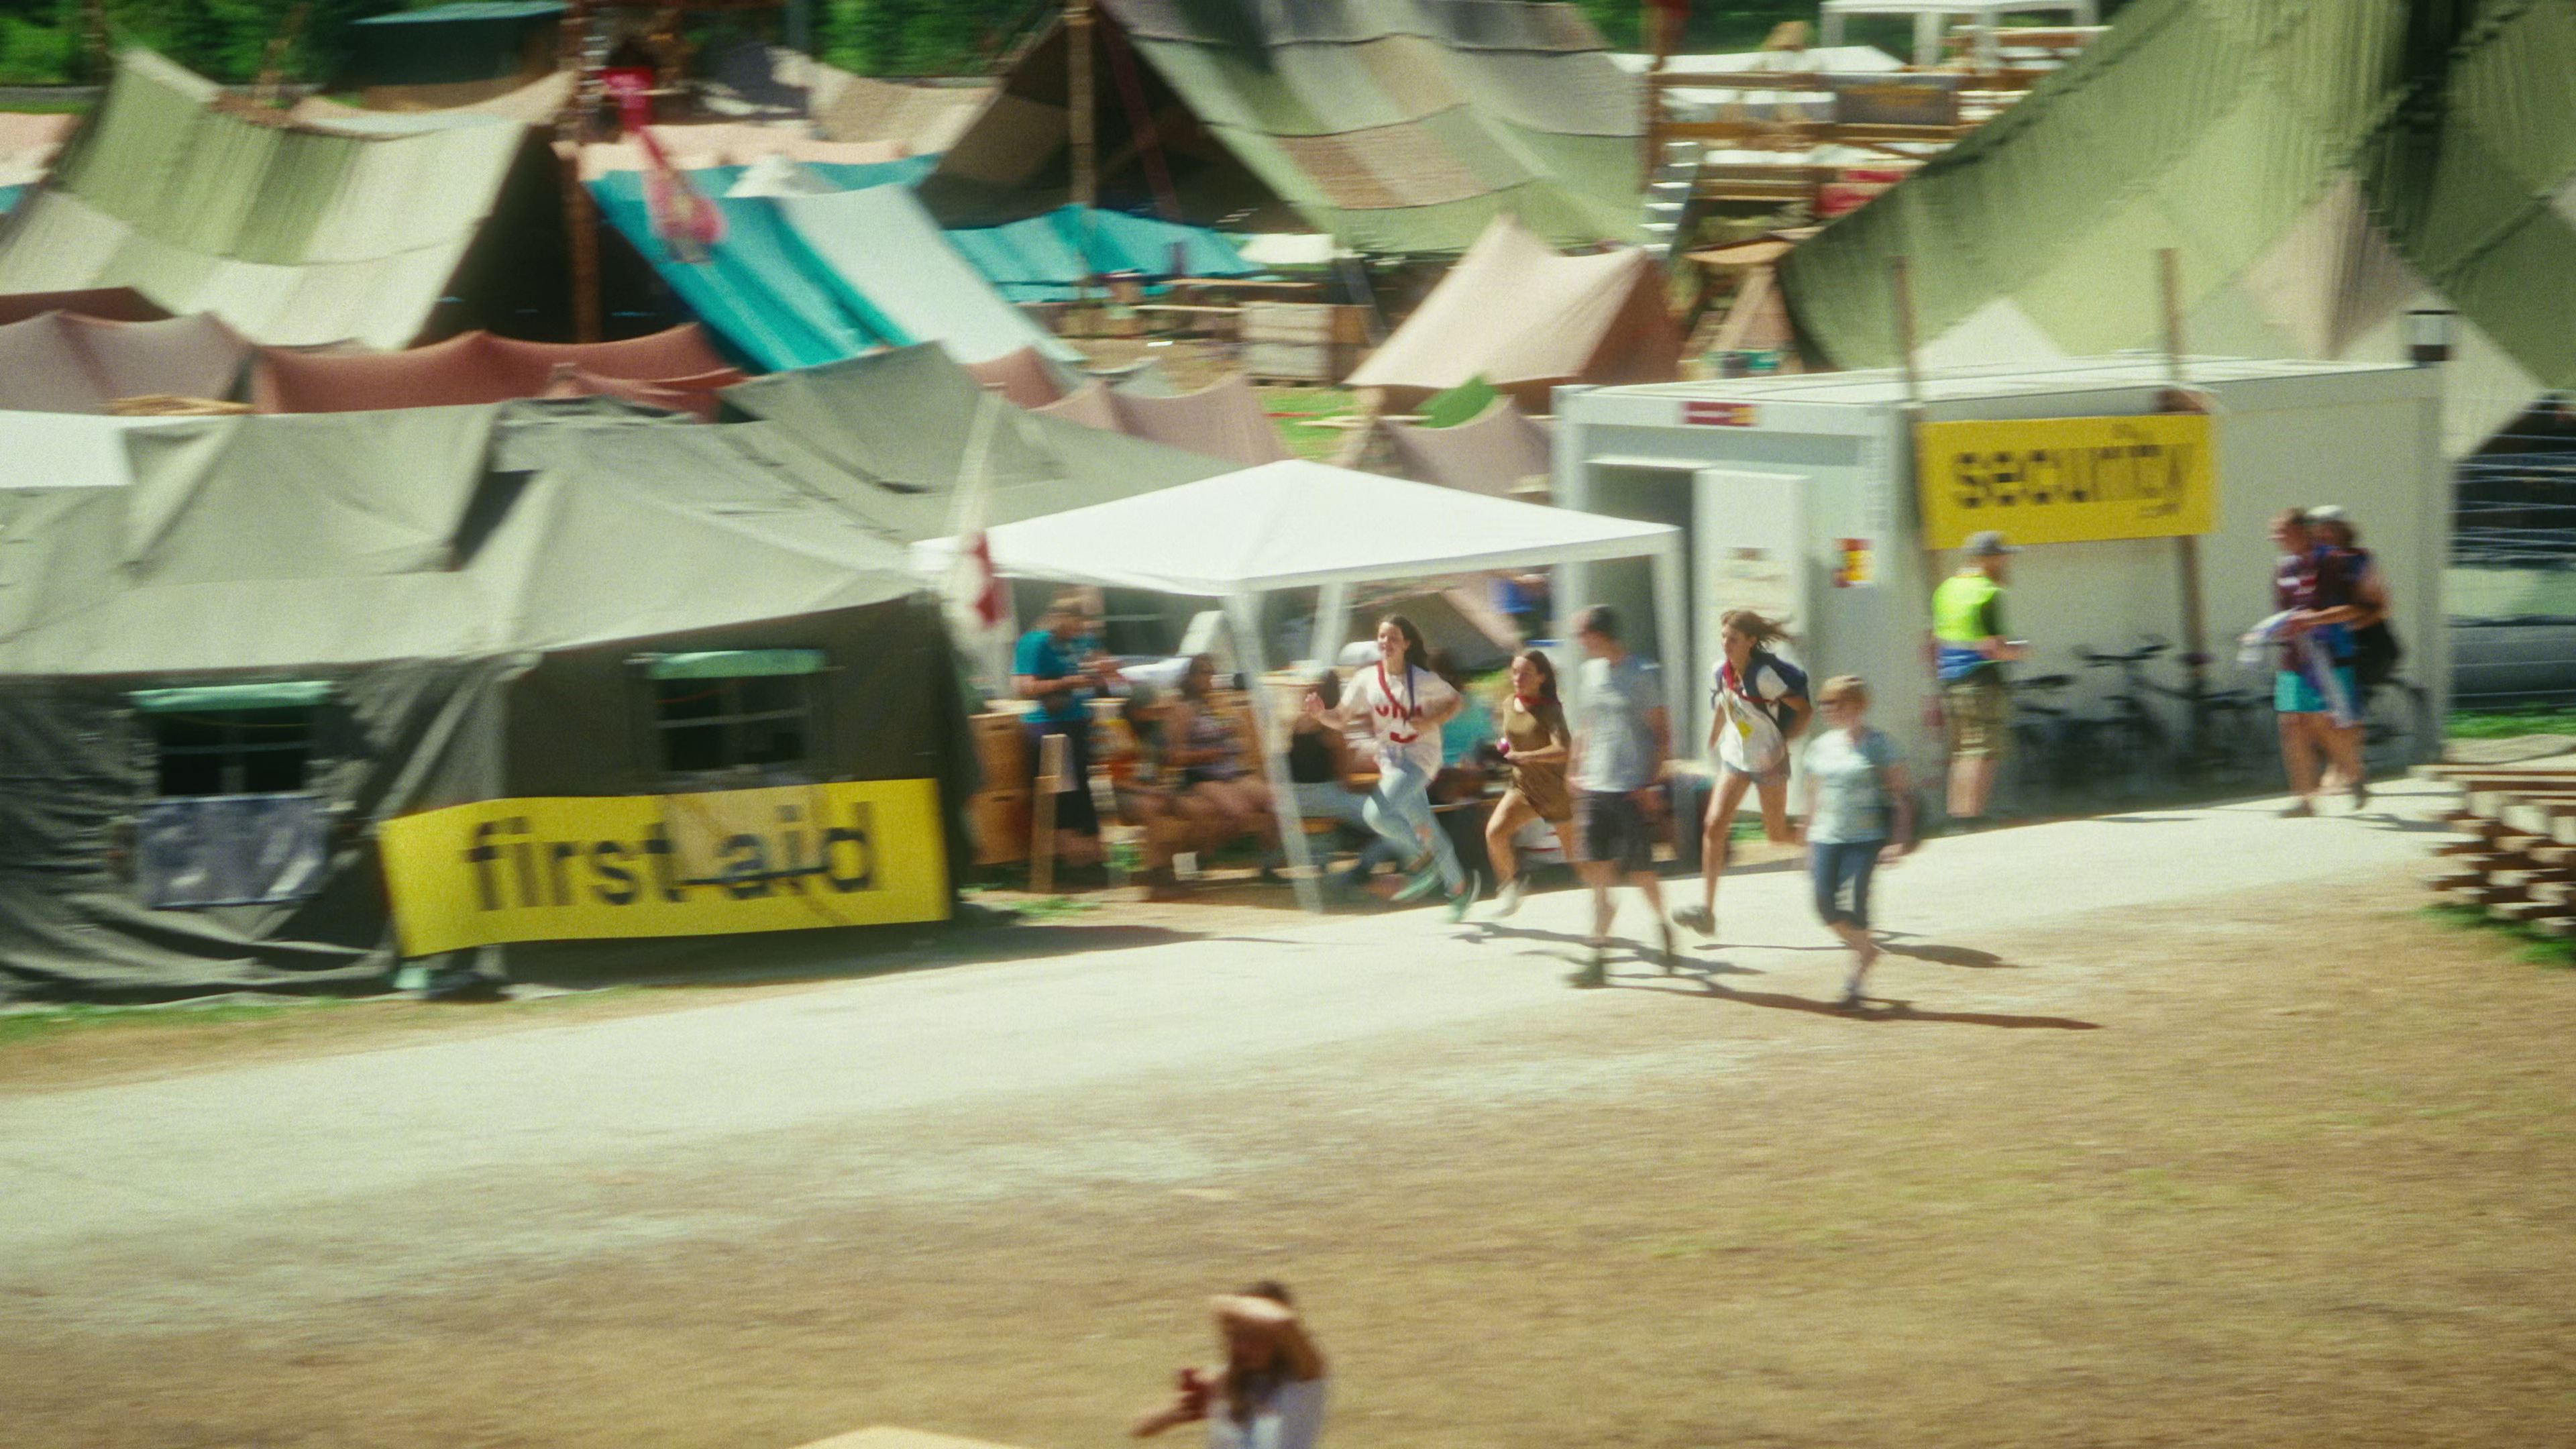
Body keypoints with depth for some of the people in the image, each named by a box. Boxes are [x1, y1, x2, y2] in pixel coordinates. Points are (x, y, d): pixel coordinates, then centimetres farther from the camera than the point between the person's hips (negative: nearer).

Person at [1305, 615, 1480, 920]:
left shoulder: (1423, 680, -11)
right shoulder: (1367, 679, -1)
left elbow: (1455, 701, 3)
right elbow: (1342, 718, 1)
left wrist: (1432, 721, -14)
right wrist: (1321, 713, -20)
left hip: (1421, 755, -5)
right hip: (1390, 759, 5)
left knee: (1377, 812, -24)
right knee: (1424, 828, 12)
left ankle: (1423, 859, -2)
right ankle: (1460, 886, 31)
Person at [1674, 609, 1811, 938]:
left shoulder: (1764, 674, -21)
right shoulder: (1722, 672, -3)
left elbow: (1805, 710, -17)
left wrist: (1782, 745, -23)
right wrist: (1710, 746, 19)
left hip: (1769, 762, -5)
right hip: (1735, 759, 5)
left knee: (1777, 835, 6)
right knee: (1714, 826, -11)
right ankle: (1706, 908, -13)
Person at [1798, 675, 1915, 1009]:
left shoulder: (1878, 746, -4)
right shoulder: (1821, 747, 11)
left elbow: (1901, 793, -3)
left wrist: (1900, 839, -11)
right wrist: (1809, 842, 18)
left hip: (1865, 838, -5)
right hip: (1827, 839, 5)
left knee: (1853, 903, -14)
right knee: (1825, 905, -4)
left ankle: (1856, 981, 0)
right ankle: (1867, 950, 23)